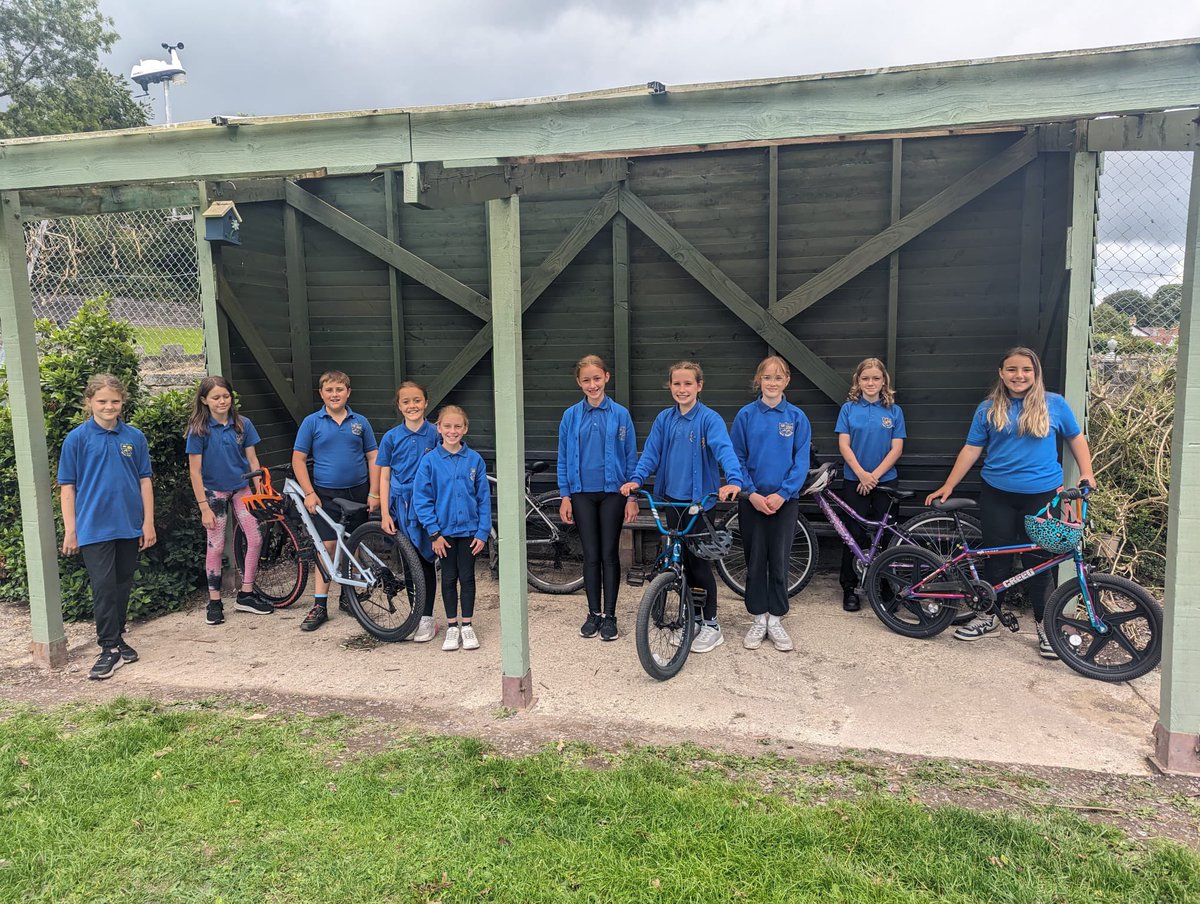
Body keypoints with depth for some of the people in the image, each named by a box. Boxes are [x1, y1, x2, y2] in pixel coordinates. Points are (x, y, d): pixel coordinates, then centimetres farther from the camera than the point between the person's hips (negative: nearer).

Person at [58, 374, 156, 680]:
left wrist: (148, 522, 3)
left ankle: (117, 637, 27)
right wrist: (70, 530, -5)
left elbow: (144, 480, 7)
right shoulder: (77, 438, -3)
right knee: (103, 586, -5)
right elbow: (67, 486, -1)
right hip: (94, 526, -3)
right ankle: (110, 649, 2)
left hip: (129, 525, 3)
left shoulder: (134, 437, 3)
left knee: (123, 585, 12)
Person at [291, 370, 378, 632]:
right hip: (326, 494, -2)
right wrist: (309, 493, -9)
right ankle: (320, 605, 0)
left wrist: (374, 493, -2)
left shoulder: (360, 422, 4)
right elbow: (298, 459, -1)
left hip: (358, 492, 2)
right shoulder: (312, 422, -1)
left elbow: (372, 457, 5)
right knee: (328, 545, -5)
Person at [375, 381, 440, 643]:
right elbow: (384, 476, 2)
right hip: (401, 505, 1)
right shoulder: (391, 437, 2)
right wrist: (385, 513, -4)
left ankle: (426, 618, 10)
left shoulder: (435, 434, -1)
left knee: (425, 560, 3)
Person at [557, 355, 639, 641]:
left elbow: (631, 457, 0)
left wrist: (632, 497, -3)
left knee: (609, 554, 5)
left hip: (612, 492, -1)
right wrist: (565, 496, 1)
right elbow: (563, 459, 6)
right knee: (591, 556, 7)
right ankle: (594, 613, 19)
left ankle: (609, 615, 15)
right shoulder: (571, 416, 2)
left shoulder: (620, 414, -2)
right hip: (582, 493, 1)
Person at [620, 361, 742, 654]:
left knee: (699, 560, 0)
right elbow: (651, 453, 2)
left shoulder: (709, 418, -9)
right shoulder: (664, 419, 6)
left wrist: (733, 479, -41)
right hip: (672, 498, 5)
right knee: (682, 559, 13)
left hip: (700, 499, -5)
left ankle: (711, 625, 13)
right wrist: (636, 479, -16)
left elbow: (724, 449, -23)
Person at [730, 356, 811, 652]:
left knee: (779, 561, 5)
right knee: (755, 560, 6)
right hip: (752, 500, 0)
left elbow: (801, 462, -3)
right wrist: (752, 493, -11)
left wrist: (782, 494, -13)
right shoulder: (746, 415, 0)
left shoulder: (797, 417, -1)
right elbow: (737, 458, -1)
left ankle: (775, 620, 17)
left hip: (784, 500, 0)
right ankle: (759, 620, 18)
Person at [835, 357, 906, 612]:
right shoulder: (848, 408, 2)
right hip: (854, 481, -1)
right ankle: (849, 588, 11)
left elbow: (896, 448, -2)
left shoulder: (894, 411, 3)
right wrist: (861, 474, -14)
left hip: (885, 481, 1)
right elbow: (844, 445, -3)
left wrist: (875, 475, -12)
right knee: (855, 534, 0)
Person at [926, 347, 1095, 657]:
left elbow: (1076, 438, 13)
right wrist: (947, 487, 0)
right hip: (997, 494, 1)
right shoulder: (988, 409, 4)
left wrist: (1086, 474, 1)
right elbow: (971, 450, 4)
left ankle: (1045, 626, 17)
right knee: (996, 558, 8)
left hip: (1041, 494, -1)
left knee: (1040, 561, 3)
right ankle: (988, 615, 24)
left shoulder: (1055, 404, 2)